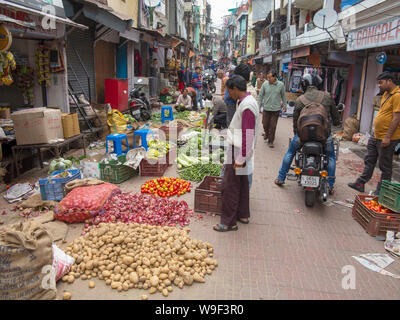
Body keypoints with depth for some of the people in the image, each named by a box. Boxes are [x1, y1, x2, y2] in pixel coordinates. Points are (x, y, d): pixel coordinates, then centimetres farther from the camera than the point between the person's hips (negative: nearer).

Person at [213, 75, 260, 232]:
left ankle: (229, 222, 7)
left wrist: (240, 158, -25)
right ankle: (243, 215, 32)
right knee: (242, 183, 18)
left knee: (230, 186, -3)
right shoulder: (247, 101, 12)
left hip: (237, 152, -10)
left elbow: (248, 134, -26)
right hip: (239, 151, 10)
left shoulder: (247, 106, -21)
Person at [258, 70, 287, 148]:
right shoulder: (265, 84, -3)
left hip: (276, 109, -1)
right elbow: (260, 95, 5)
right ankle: (266, 133, 42)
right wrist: (259, 105, 4)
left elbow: (283, 96, 8)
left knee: (273, 126, 1)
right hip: (266, 108, 1)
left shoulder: (281, 85, -4)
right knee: (265, 124, 10)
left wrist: (284, 105, 13)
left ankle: (270, 141, 14)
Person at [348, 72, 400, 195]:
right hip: (376, 136, 10)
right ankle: (360, 184, 25)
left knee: (385, 166, 4)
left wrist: (387, 137, -23)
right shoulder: (386, 94, 13)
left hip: (387, 138, -10)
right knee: (369, 161, 15)